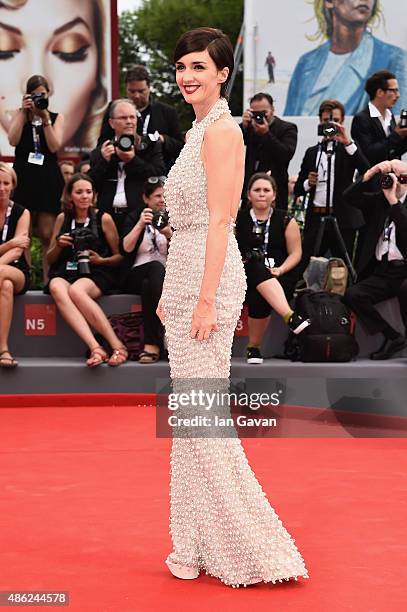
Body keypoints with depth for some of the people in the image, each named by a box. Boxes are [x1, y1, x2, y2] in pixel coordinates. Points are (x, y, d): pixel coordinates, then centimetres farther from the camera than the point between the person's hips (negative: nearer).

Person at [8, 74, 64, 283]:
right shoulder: (19, 114, 10)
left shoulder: (57, 117, 9)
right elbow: (13, 140, -7)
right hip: (23, 177, 0)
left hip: (49, 179, 0)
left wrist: (45, 118, -10)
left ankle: (48, 280, 0)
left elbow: (54, 146, -5)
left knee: (47, 235, -2)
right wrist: (24, 112, -8)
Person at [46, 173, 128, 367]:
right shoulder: (63, 218, 16)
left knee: (76, 290, -39)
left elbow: (120, 257, 9)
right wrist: (58, 245, 0)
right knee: (57, 289, -36)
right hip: (64, 273, 3)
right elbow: (50, 259, 21)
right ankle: (95, 348, -49)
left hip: (95, 274, -3)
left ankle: (117, 346, -37)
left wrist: (101, 260, -10)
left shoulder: (103, 219, 7)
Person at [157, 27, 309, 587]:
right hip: (186, 277, 10)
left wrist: (205, 300, -21)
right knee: (191, 415, 11)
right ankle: (201, 546, 20)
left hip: (209, 279, -10)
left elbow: (219, 220, -18)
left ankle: (248, 546, 5)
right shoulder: (199, 131, 17)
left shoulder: (222, 130, -12)